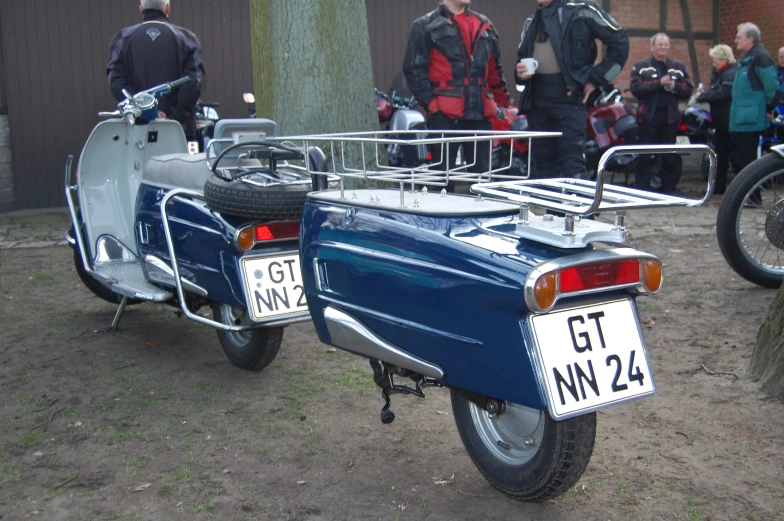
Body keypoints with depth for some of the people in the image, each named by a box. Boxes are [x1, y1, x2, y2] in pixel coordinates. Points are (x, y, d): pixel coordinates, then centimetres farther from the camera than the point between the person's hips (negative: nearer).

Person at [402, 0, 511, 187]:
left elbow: (494, 70, 24)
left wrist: (502, 102, 17)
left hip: (480, 114, 5)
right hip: (445, 115, -5)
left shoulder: (485, 26, 18)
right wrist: (430, 102, -13)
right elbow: (414, 69, -5)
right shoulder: (425, 27, 2)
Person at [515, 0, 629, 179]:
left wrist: (596, 79, -6)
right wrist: (520, 73, 4)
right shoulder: (531, 23, 19)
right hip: (536, 102, 6)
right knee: (543, 168, 9)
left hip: (569, 99, -6)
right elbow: (522, 56, 29)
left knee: (572, 167, -13)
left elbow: (619, 40, -3)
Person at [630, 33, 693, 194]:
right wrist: (658, 83, -16)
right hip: (649, 116, -3)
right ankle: (641, 191, 2)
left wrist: (674, 86, -10)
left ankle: (668, 190, 11)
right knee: (646, 157, -2)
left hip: (670, 116, 3)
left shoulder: (679, 67, 17)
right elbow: (635, 88, -8)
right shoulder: (640, 66, 8)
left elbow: (688, 90, 9)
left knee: (670, 157, 5)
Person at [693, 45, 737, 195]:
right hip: (721, 121, 10)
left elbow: (722, 94, -25)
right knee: (720, 154, 13)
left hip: (728, 121, -10)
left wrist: (702, 96, -16)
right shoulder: (722, 74, 18)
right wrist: (704, 94, 0)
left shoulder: (730, 74, -15)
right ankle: (719, 186, 20)